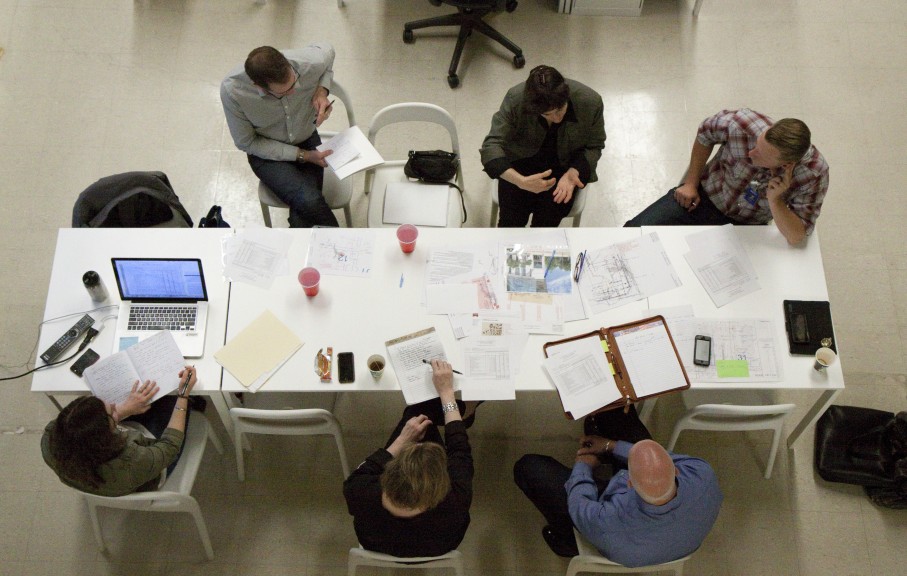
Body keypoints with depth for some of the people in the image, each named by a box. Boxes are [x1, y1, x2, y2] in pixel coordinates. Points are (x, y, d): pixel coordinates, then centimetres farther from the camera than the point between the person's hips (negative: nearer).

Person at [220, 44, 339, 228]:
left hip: (308, 142, 2)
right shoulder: (231, 91, -28)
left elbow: (326, 49, 3)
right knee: (310, 202, -29)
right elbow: (246, 143, -13)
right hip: (267, 152, -2)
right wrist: (301, 155, -20)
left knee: (303, 217, -23)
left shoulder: (310, 64, -25)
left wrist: (322, 90, -15)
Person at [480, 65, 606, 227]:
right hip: (522, 158, 0)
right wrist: (520, 181, -42)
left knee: (549, 218, -20)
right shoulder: (515, 99, -28)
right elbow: (491, 146, -27)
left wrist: (574, 172, -28)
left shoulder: (590, 102, -25)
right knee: (511, 220, -18)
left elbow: (594, 146, -8)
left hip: (565, 164, 1)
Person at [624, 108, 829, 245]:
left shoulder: (814, 173, -28)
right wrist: (691, 183, -3)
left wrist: (775, 200, -40)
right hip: (707, 196, 0)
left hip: (748, 226, 0)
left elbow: (796, 237, -23)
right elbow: (705, 133, -6)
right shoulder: (743, 124, -30)